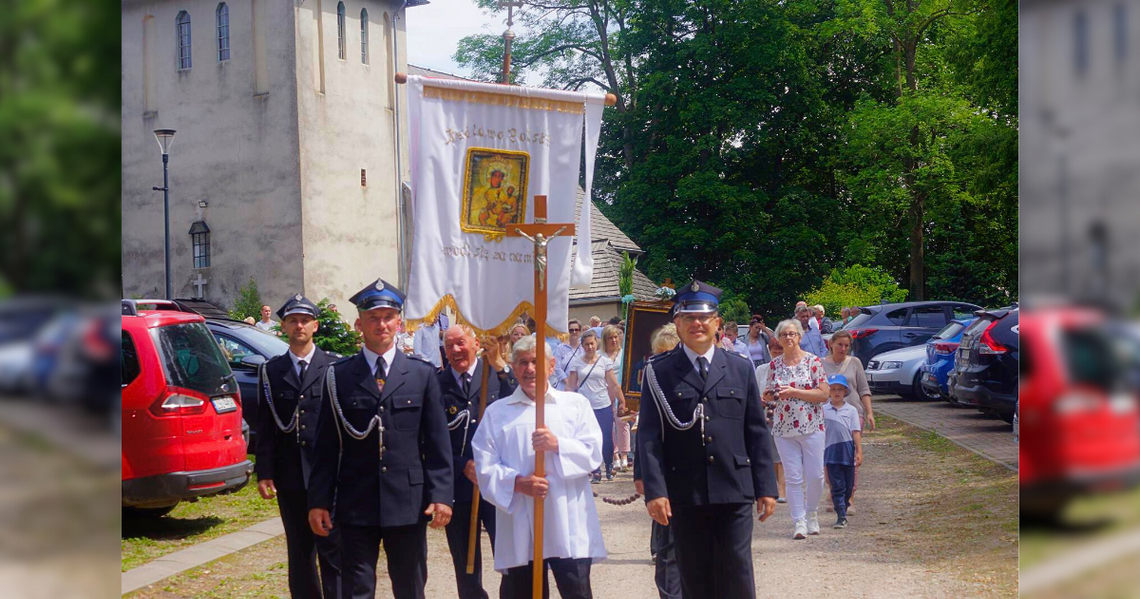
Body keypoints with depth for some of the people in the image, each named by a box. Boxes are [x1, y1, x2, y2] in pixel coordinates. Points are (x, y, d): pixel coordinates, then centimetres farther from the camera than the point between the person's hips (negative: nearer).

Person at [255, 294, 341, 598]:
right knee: (299, 554, 12)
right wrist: (264, 472, 0)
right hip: (290, 478, 3)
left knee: (333, 550, -5)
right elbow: (265, 426, 6)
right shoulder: (271, 370, 8)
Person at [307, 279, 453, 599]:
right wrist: (319, 500, -1)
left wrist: (441, 495, -5)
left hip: (409, 504, 1)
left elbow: (438, 441, 3)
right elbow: (326, 446, 4)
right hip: (356, 504, -1)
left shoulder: (423, 374, 5)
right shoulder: (338, 376, 3)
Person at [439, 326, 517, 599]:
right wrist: (462, 466, -9)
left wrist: (500, 365, -25)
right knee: (466, 569, 12)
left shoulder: (498, 374, 1)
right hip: (457, 485, 2)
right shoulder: (436, 384, 3)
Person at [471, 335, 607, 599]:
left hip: (568, 526, -1)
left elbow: (593, 454, 2)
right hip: (519, 530, 1)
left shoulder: (575, 403, 11)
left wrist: (558, 445, -14)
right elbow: (485, 467, 2)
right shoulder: (497, 412, 11)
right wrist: (517, 482, -14)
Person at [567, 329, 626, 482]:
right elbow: (571, 387, 4)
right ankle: (596, 470, 12)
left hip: (604, 406, 0)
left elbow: (613, 385, 3)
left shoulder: (605, 361, 3)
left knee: (607, 440, 2)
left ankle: (609, 466, 26)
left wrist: (622, 401, -1)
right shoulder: (576, 363, 3)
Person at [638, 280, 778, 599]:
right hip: (684, 495, -1)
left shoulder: (741, 369, 10)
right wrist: (655, 490, -11)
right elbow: (649, 435, -2)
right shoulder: (659, 372, 3)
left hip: (734, 491, 1)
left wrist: (766, 487, 4)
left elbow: (758, 432, 9)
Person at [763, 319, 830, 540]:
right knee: (793, 477, 0)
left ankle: (811, 513, 24)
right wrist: (769, 395, -7)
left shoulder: (813, 361, -3)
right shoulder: (774, 365, 7)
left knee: (815, 475, 1)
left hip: (811, 426, -2)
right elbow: (769, 395, 17)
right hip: (784, 428, 2)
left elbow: (824, 394, -8)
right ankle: (799, 521, 5)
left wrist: (794, 392, -17)